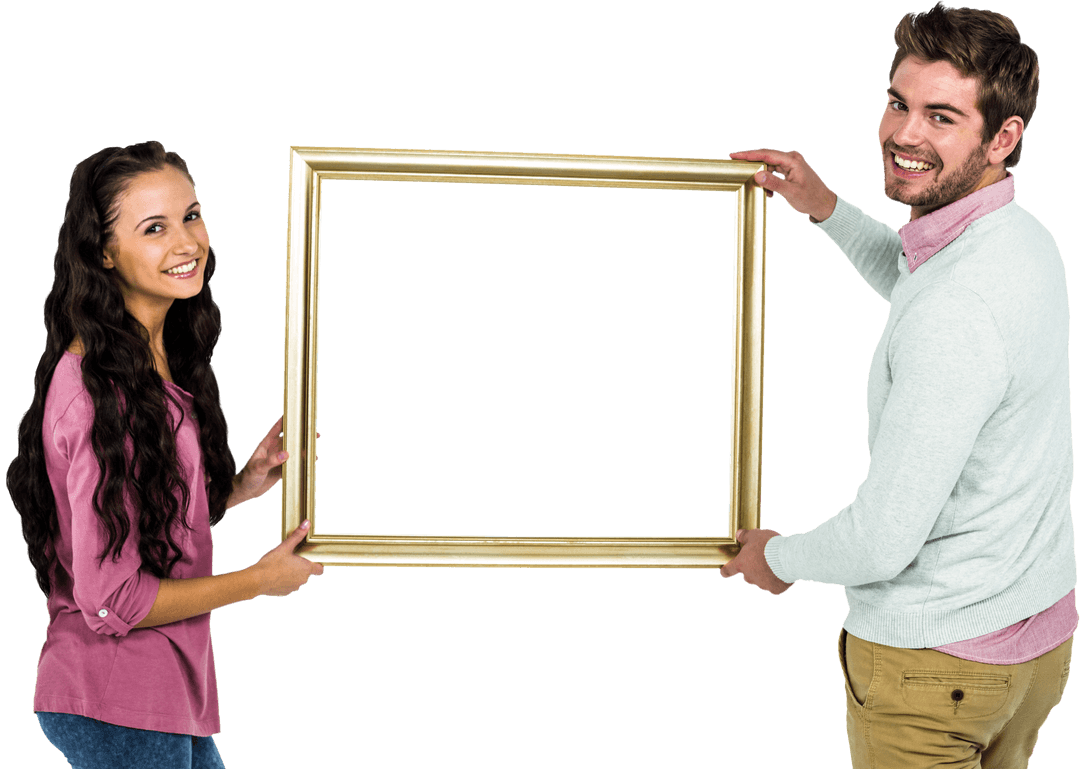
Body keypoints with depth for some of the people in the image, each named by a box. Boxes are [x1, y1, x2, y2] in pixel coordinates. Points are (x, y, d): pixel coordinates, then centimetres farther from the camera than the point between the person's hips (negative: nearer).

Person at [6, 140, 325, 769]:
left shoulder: (159, 363, 7)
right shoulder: (98, 391, -23)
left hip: (172, 690, 9)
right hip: (117, 713, -9)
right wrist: (261, 580, -10)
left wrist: (243, 485, -1)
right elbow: (110, 601, -22)